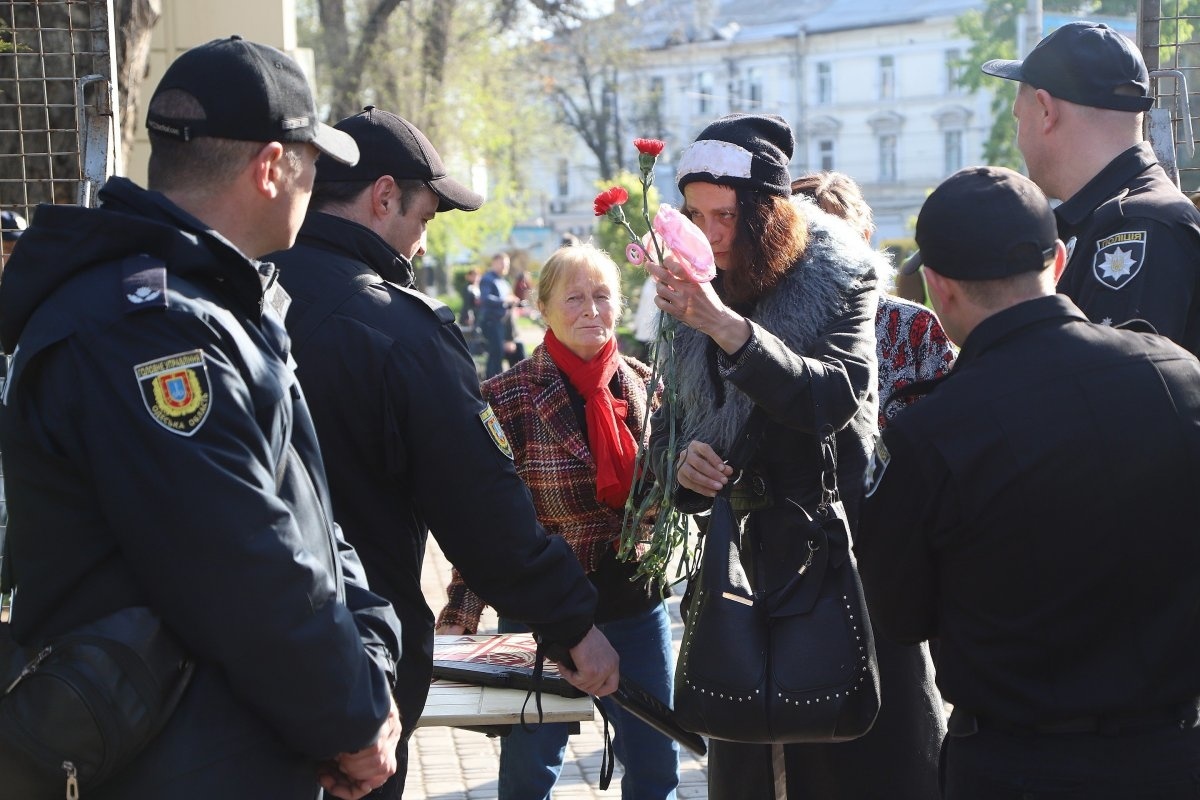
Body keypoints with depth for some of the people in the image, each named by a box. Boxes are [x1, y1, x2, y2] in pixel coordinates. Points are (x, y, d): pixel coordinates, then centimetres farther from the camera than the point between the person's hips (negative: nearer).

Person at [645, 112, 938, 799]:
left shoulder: (836, 278, -7)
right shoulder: (701, 292, 8)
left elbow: (836, 399, -24)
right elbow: (669, 420, 13)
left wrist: (725, 325, -33)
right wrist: (680, 456, -11)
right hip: (747, 543, 5)